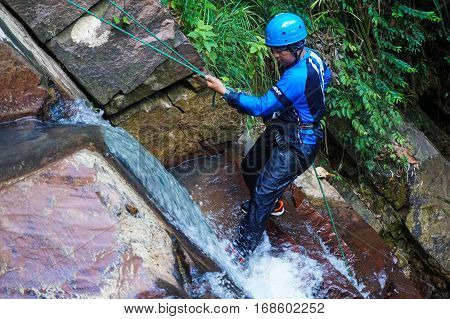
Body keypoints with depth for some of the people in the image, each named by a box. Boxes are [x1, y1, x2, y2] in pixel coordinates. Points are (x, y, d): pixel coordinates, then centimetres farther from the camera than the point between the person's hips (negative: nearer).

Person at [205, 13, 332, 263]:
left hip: (295, 146, -10)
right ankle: (274, 204, 52)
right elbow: (327, 77, 18)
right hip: (283, 133, 10)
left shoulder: (296, 77, -33)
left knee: (262, 194, -6)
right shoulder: (311, 55, -4)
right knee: (250, 168, 25)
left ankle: (243, 249, 7)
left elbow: (261, 107, -33)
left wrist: (224, 91, -32)